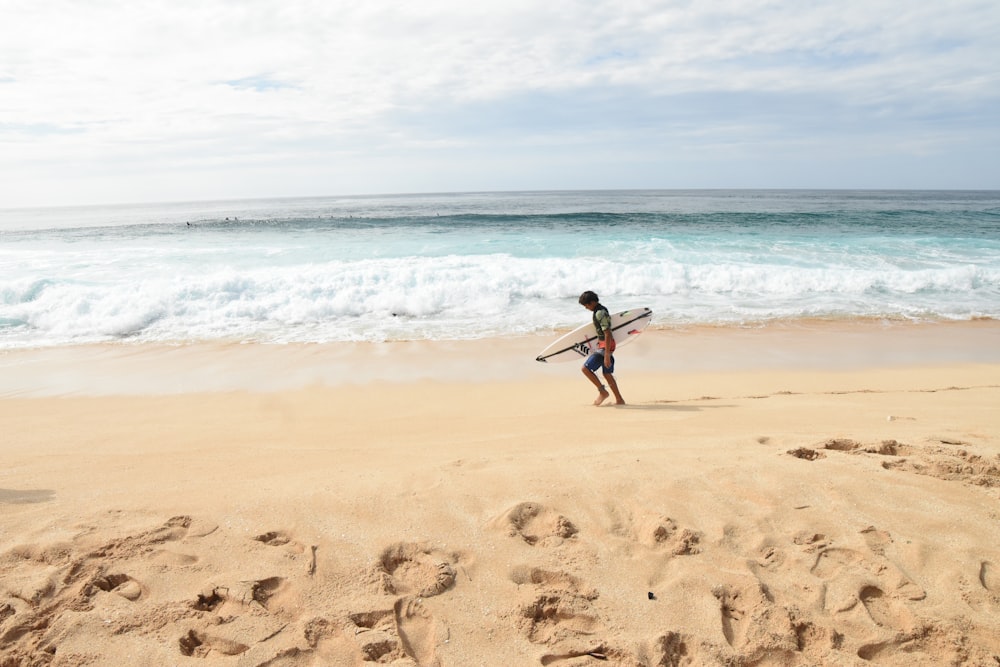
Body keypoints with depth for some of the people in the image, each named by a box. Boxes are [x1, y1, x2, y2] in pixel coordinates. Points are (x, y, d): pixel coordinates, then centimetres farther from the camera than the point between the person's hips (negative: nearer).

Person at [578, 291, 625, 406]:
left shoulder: (600, 313, -20)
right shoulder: (601, 310, 11)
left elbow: (608, 334, -25)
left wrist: (607, 355, -26)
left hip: (605, 346, -10)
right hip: (603, 344, 10)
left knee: (586, 368, -10)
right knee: (607, 374, 14)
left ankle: (602, 392, -1)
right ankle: (619, 400, 19)